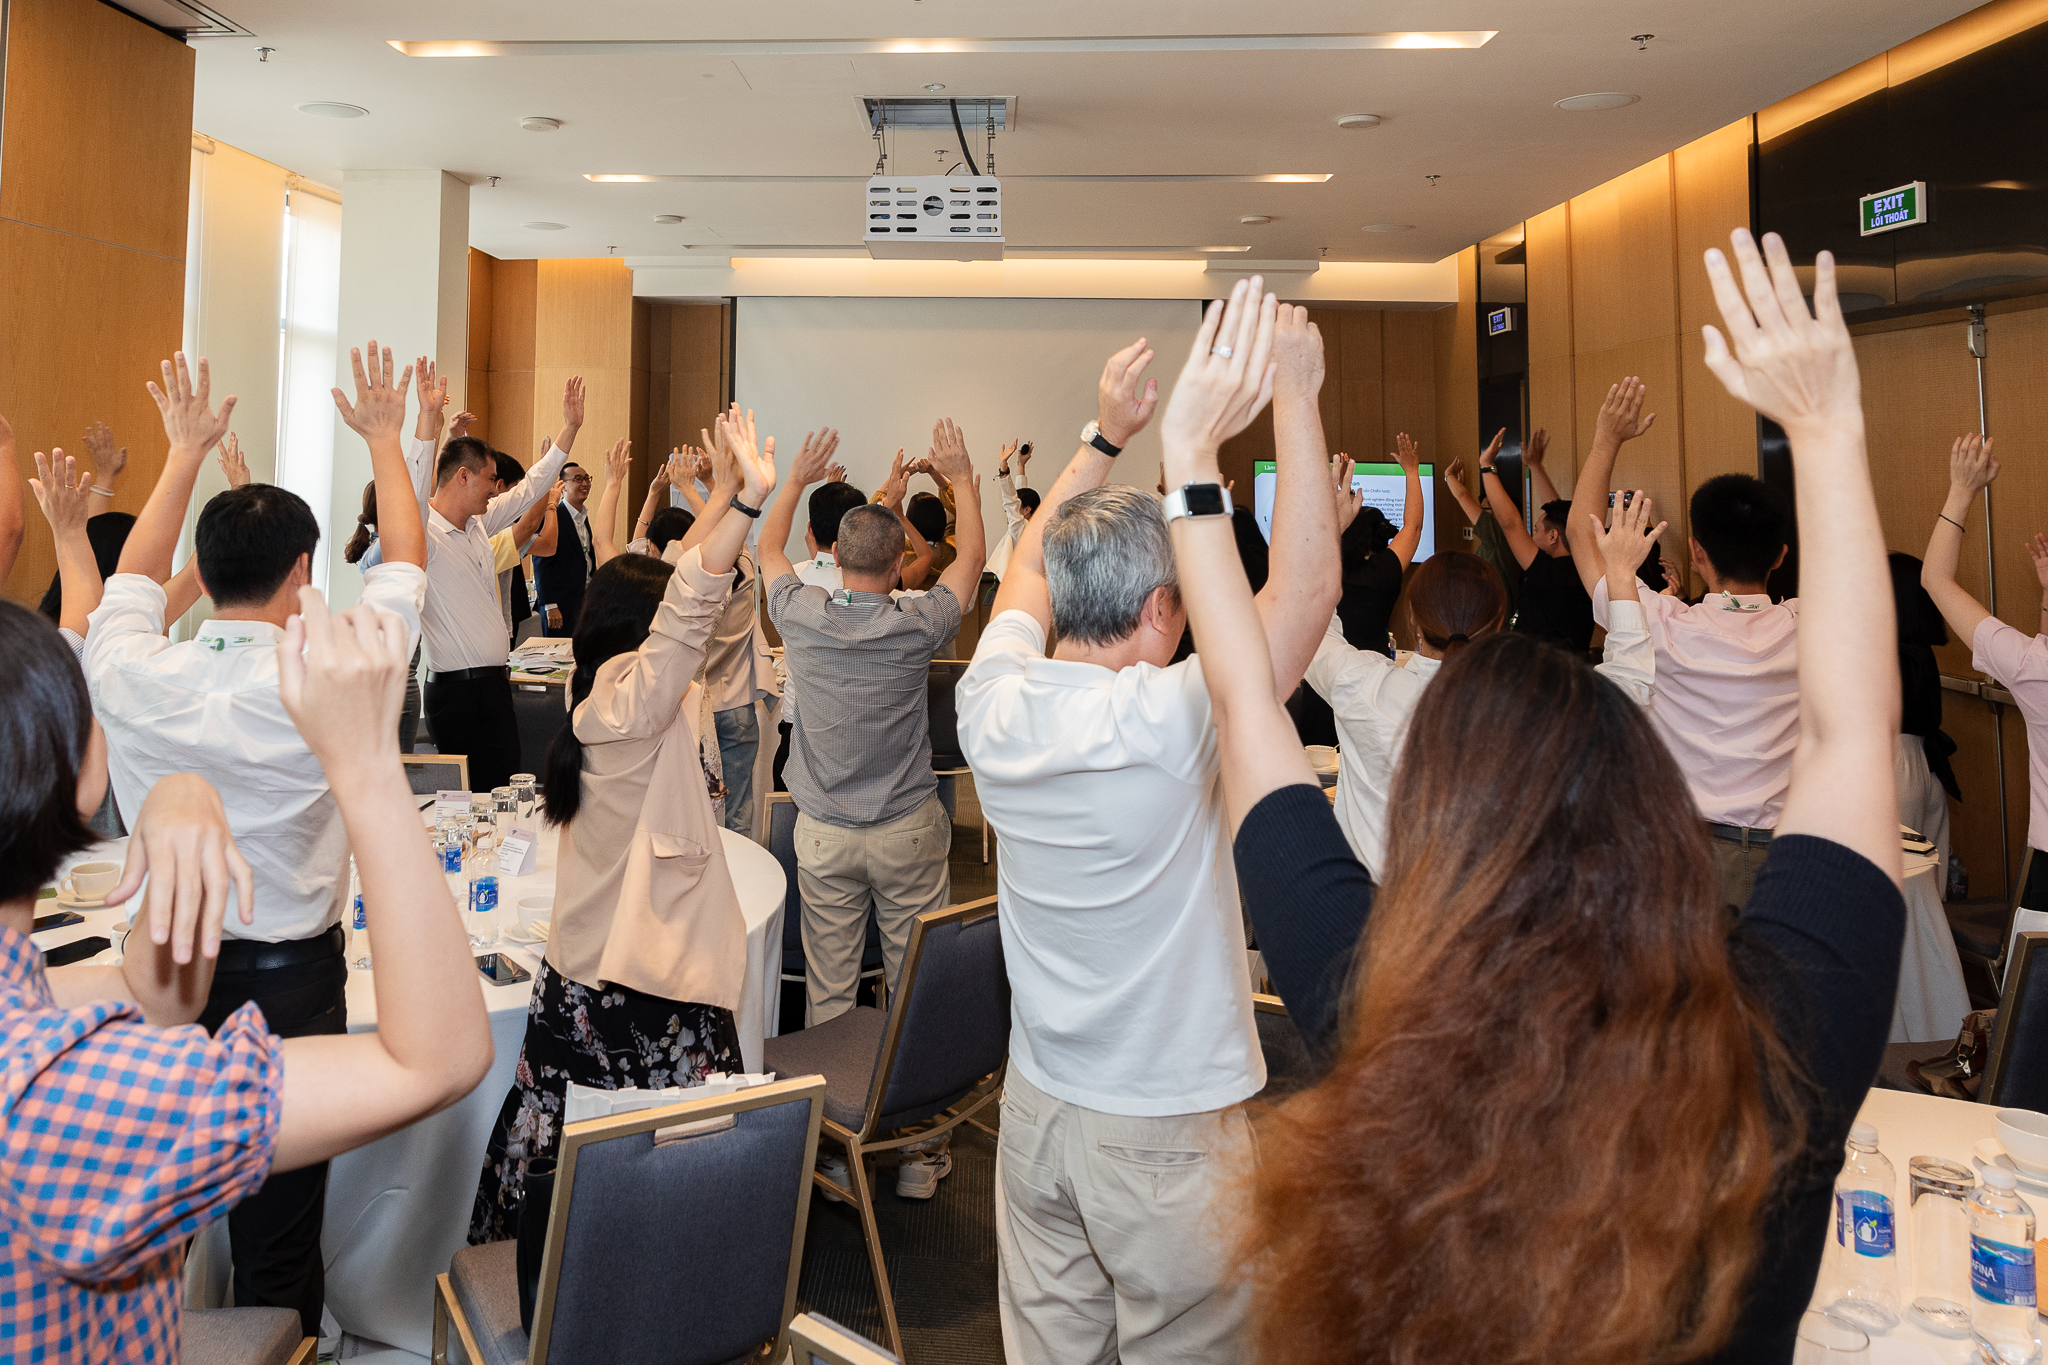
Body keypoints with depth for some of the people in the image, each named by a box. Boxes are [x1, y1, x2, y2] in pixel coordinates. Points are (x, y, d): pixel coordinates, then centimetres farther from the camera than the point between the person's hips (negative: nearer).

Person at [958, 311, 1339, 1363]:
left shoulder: (994, 710, -9)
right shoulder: (1164, 726, -26)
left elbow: (1028, 573, 10)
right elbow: (1306, 586, -19)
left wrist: (1104, 437, 13)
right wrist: (1294, 397, -13)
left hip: (1038, 1111, 5)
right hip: (1172, 1130, -5)